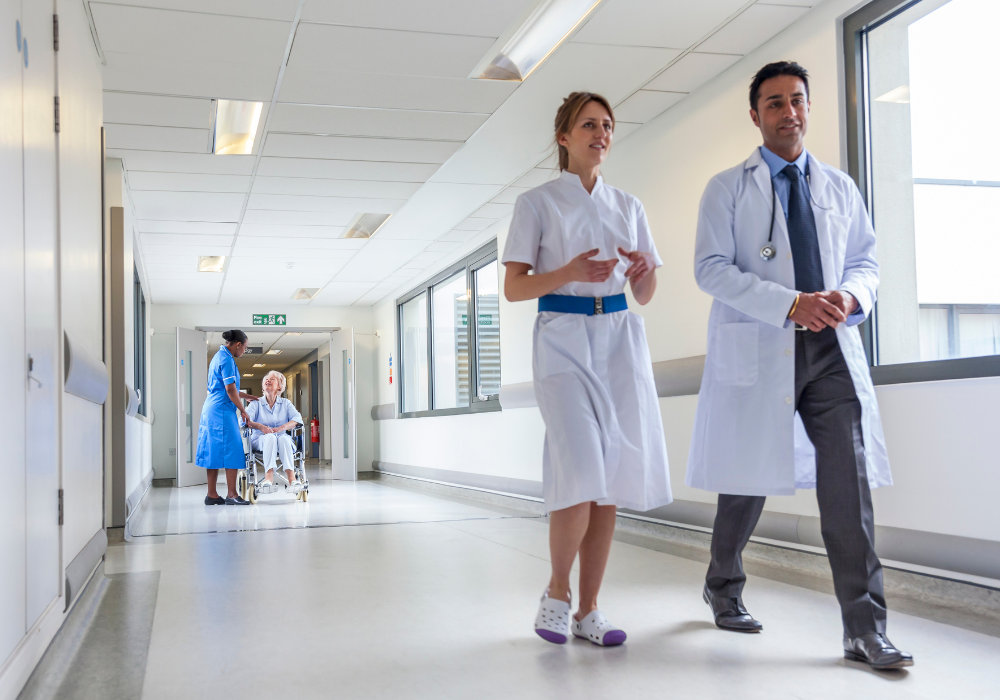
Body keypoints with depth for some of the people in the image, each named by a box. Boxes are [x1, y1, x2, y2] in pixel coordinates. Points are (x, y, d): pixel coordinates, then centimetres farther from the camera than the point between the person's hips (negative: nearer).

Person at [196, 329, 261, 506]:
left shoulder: (220, 356, 18)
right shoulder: (226, 359, -13)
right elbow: (230, 389, -17)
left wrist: (245, 396, 30)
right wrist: (242, 410, -8)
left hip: (212, 408, 10)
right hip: (222, 410, -10)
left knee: (215, 451, 9)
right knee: (231, 450, -7)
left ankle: (212, 495, 12)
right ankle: (231, 494, -6)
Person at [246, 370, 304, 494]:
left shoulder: (285, 403, 18)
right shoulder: (256, 404, 14)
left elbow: (297, 418, -1)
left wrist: (282, 428, -20)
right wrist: (261, 427, -23)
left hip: (283, 439, 1)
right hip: (260, 440, -1)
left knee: (283, 438, -36)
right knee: (270, 437, -36)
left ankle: (292, 478, -52)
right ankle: (269, 477, -55)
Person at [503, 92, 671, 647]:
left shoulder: (628, 206, 17)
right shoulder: (537, 202, 5)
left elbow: (644, 296, 16)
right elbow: (514, 288, -1)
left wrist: (646, 269, -7)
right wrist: (570, 272, -18)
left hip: (621, 340, 4)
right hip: (563, 337, -4)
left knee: (612, 482, 1)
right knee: (580, 475, -18)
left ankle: (588, 611, 12)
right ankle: (556, 591, 6)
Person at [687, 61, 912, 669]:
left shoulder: (841, 187, 15)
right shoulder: (728, 188, 3)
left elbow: (867, 261, 16)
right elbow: (712, 268, -8)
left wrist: (849, 295, -9)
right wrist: (791, 304, -19)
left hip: (831, 348, 3)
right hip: (758, 349, -2)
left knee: (848, 481, -8)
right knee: (749, 481, 9)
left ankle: (865, 631, -3)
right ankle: (724, 588, 34)